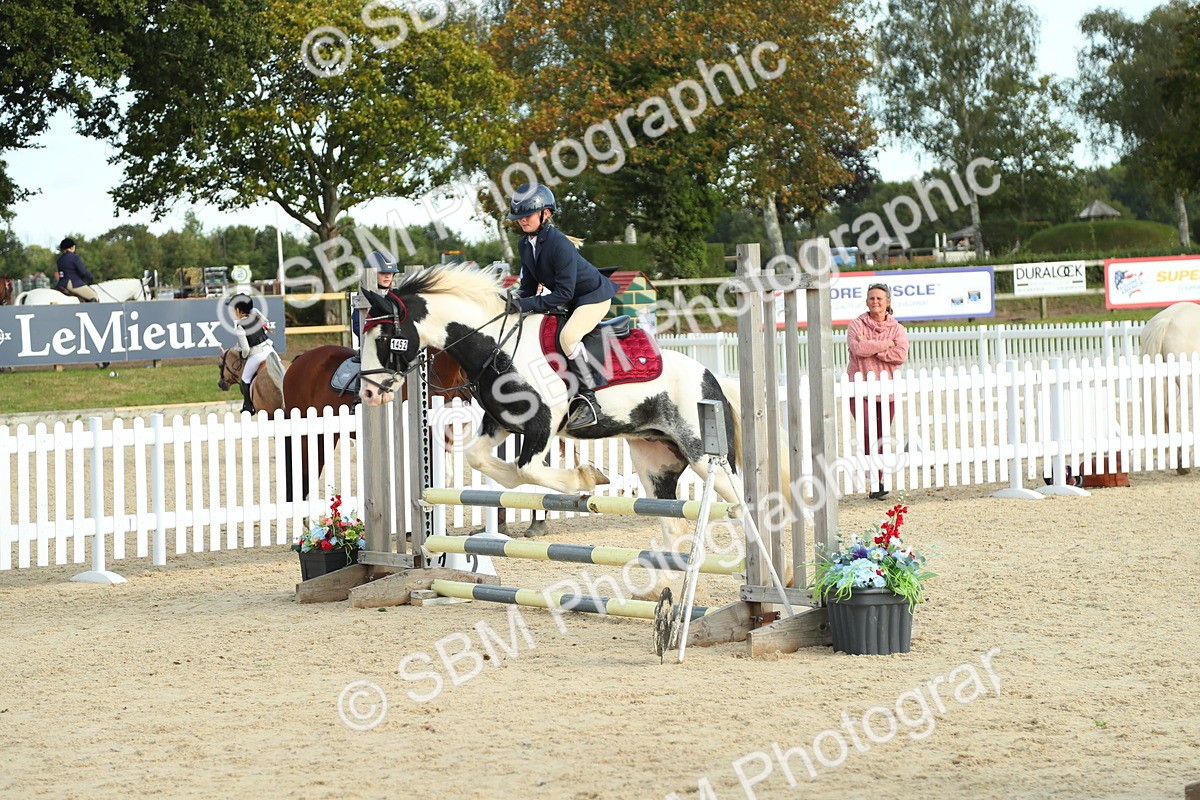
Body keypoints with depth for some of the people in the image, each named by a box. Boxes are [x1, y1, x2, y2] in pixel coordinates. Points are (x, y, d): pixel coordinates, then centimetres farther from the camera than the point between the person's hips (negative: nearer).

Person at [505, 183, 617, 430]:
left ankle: (588, 400, -26)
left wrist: (527, 304, -33)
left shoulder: (559, 244, -28)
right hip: (569, 301, 10)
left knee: (568, 336, -32)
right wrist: (515, 301, -14)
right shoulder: (525, 245, -1)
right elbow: (528, 285, 6)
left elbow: (564, 293, -29)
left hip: (594, 296, -10)